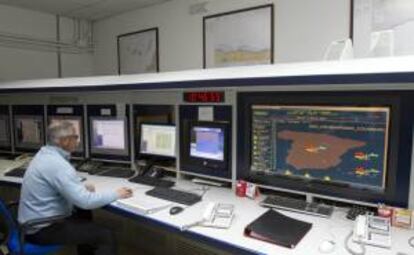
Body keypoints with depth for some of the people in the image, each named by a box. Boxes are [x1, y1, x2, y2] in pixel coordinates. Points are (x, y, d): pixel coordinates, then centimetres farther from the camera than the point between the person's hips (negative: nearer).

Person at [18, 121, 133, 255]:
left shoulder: (44, 153, 3)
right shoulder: (58, 165, -27)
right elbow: (85, 201, -29)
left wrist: (81, 187, 5)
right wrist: (116, 194, -16)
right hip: (42, 228, -10)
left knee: (84, 217, 28)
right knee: (106, 236, -10)